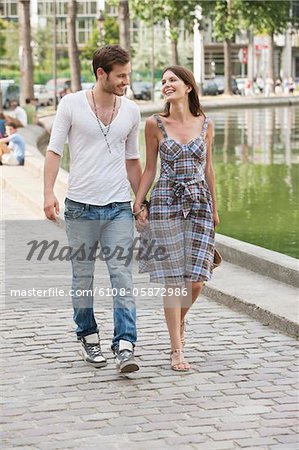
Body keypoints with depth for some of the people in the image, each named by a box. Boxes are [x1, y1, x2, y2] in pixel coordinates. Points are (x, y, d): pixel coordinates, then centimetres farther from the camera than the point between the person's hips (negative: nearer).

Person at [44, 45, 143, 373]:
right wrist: (49, 193, -12)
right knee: (83, 276, 8)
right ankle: (88, 337, 25)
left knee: (122, 275, -8)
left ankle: (125, 346, -12)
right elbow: (54, 150, -2)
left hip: (119, 207, 2)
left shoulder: (131, 111, 8)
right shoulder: (72, 104, -2)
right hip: (80, 206, -2)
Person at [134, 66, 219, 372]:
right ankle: (177, 350, 4)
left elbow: (208, 167, 14)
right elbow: (150, 168, 5)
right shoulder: (155, 124, -1)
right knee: (173, 279, -3)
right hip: (166, 204, -2)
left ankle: (178, 321, 31)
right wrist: (138, 205, 0)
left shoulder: (204, 124, 6)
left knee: (196, 279, -2)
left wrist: (214, 207, 17)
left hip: (199, 205, 2)